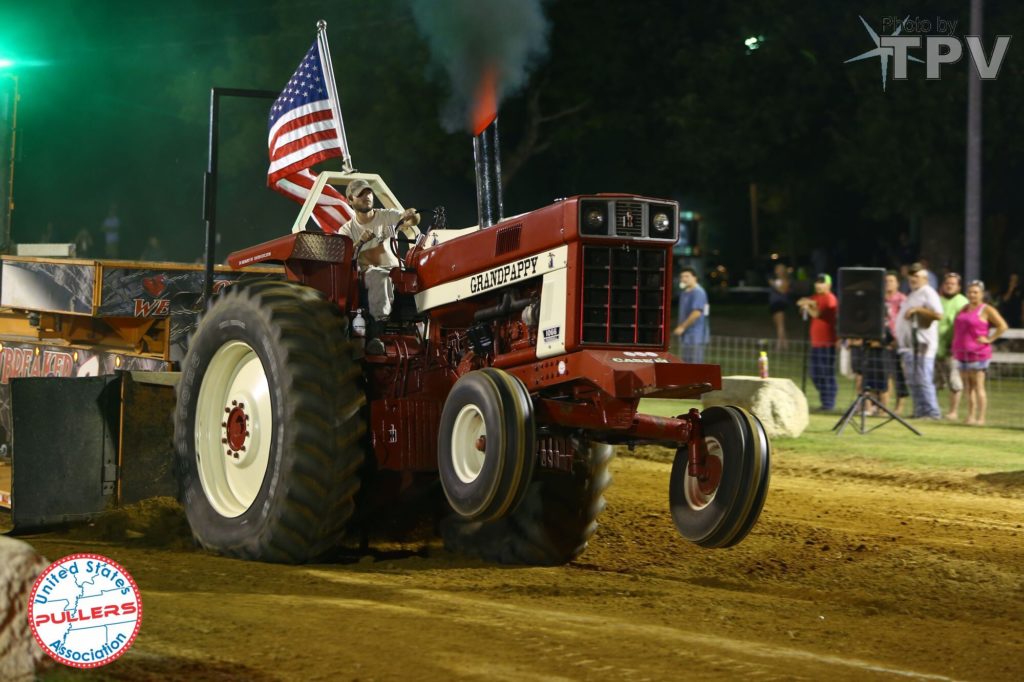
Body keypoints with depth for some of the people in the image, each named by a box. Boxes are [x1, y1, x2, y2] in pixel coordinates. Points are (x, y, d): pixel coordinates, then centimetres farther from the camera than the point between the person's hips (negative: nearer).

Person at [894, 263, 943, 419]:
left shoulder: (928, 293, -6)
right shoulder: (913, 295, 23)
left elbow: (938, 314, -20)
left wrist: (917, 309, -21)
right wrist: (898, 340, 23)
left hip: (922, 345, -10)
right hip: (909, 346, 10)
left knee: (923, 380, -11)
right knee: (913, 381, 10)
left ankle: (932, 411, -9)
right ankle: (920, 411, 14)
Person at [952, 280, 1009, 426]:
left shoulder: (986, 310, -5)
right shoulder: (964, 309, 17)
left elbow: (1002, 326, -11)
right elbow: (958, 328, 33)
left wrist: (989, 339, -13)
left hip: (977, 354, -7)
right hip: (962, 354, 7)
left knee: (978, 386, -8)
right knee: (968, 387, 8)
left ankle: (981, 418, -7)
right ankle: (971, 417, 10)